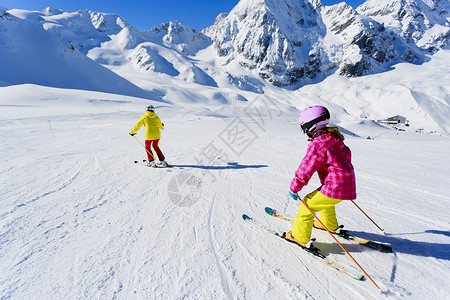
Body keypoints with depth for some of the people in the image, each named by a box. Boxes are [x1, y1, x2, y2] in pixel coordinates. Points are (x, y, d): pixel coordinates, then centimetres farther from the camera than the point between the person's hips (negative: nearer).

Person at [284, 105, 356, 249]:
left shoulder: (317, 145, -22)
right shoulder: (334, 138, 7)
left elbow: (305, 170, -19)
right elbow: (346, 155, 23)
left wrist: (294, 188, -6)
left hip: (335, 188, -9)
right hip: (348, 185, 9)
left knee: (307, 204, 2)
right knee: (326, 202, 32)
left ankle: (300, 237, 14)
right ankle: (330, 225, 55)